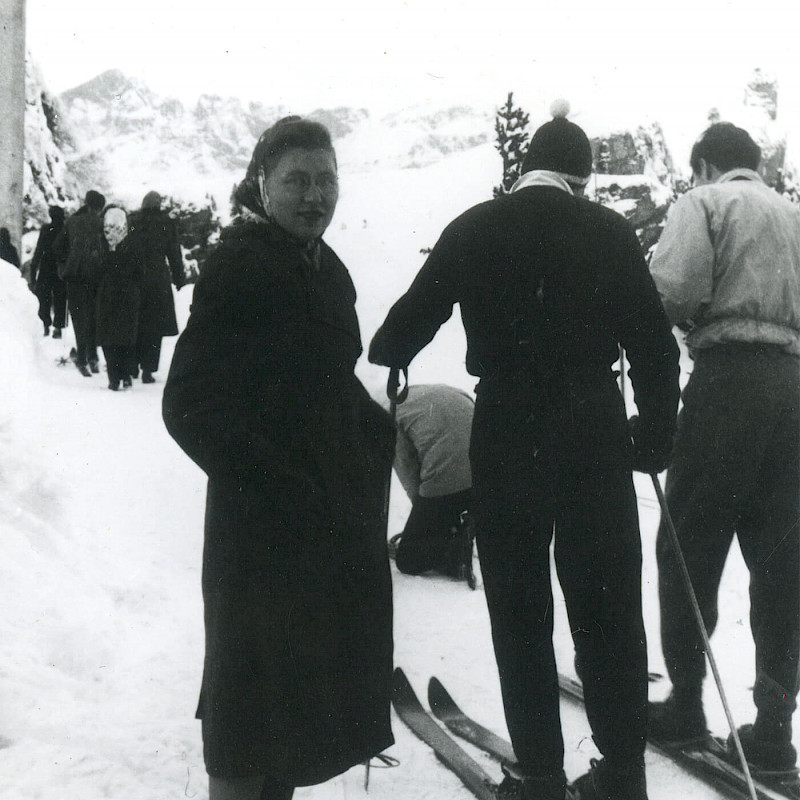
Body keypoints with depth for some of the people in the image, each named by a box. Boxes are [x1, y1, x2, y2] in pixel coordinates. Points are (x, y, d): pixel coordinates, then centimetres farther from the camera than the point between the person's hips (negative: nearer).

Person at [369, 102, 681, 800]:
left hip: (505, 432, 0)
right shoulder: (610, 233, 0)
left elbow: (410, 319, 5)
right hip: (594, 431, 0)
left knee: (519, 610, 9)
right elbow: (654, 344, -1)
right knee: (607, 605, 9)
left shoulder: (474, 230, 2)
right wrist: (656, 439, 8)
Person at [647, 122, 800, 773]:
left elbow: (676, 286, -12)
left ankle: (685, 701, 9)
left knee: (690, 546, 4)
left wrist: (686, 318, 8)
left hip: (727, 376, -5)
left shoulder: (705, 202, 4)